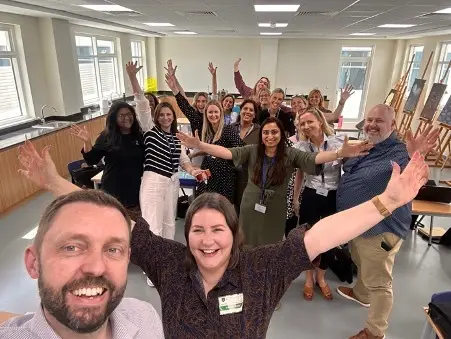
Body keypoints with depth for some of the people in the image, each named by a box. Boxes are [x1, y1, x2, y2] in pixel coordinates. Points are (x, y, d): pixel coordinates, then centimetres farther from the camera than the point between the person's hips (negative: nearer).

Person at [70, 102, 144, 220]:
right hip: (114, 190, -3)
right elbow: (92, 160, -7)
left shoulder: (139, 136, 3)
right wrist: (87, 141, -20)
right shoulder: (107, 136, -4)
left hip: (135, 190, 3)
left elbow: (146, 161, 10)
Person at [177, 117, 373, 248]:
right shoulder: (252, 151, -5)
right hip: (250, 208, 1)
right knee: (247, 247, 16)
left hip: (274, 211, -1)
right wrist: (199, 145, -26)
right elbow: (228, 152, -14)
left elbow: (313, 158, -22)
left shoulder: (290, 154, -8)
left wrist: (341, 153, -40)